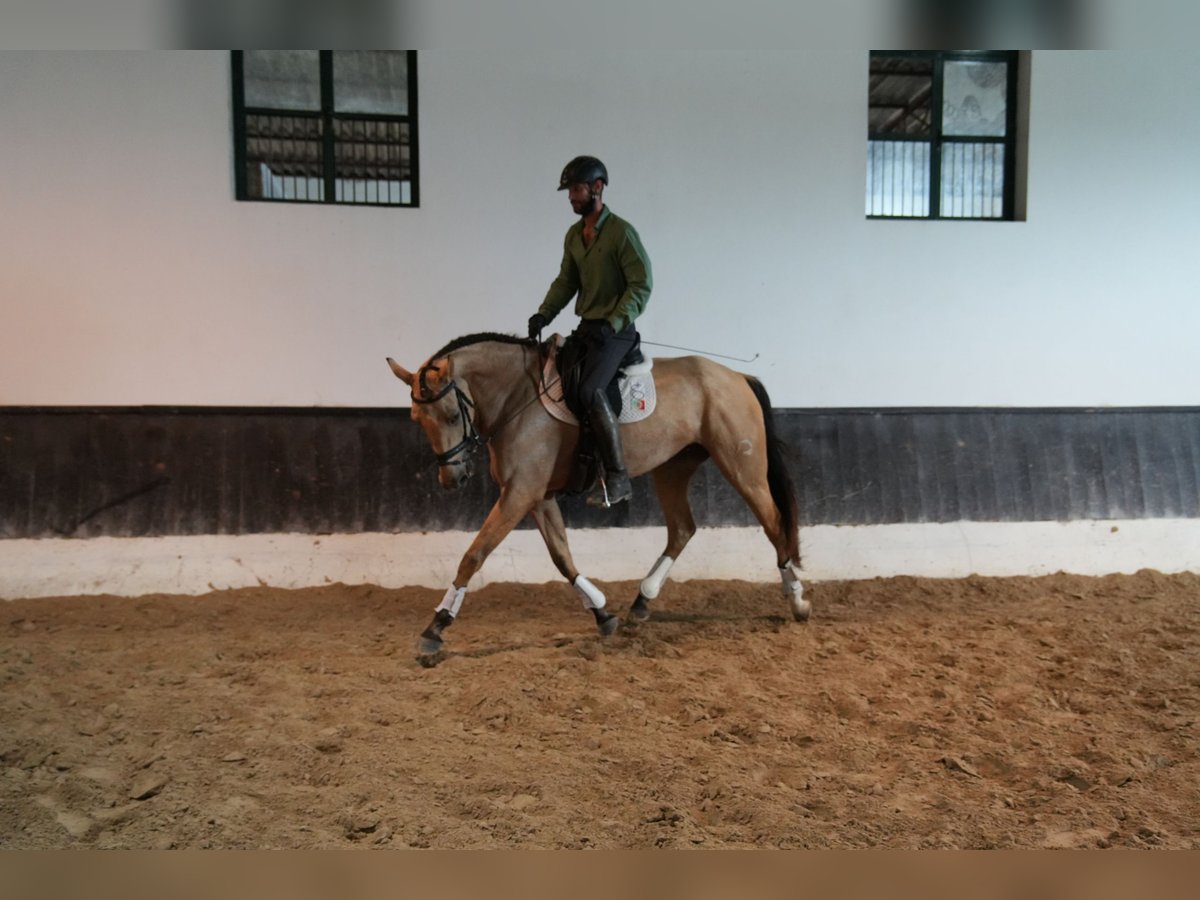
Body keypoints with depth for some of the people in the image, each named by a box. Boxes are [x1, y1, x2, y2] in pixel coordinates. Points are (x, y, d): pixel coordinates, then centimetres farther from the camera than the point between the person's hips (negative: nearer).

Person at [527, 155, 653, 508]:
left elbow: (642, 285, -14)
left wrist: (612, 323, -23)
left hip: (615, 331, -9)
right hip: (585, 328, 9)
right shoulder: (573, 235, 12)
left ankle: (617, 478, -20)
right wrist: (544, 313, 0)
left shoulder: (621, 232, -11)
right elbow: (566, 281, 16)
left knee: (590, 391, -27)